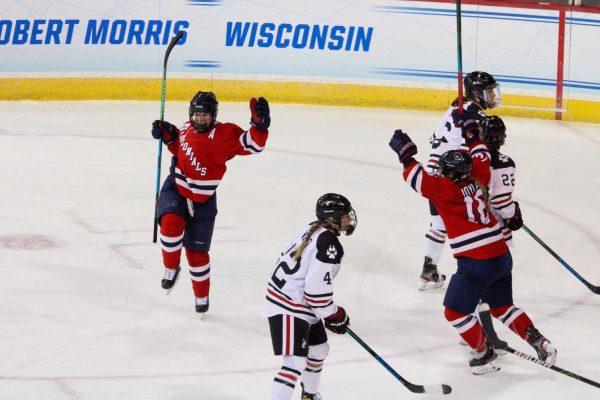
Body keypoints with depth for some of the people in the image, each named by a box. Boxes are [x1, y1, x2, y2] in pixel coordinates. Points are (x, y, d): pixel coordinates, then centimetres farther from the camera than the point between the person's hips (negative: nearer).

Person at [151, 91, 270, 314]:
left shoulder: (224, 133, -16)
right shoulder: (187, 129, 1)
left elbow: (252, 144, -27)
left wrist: (259, 125, -44)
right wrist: (169, 137, 5)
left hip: (202, 201, -2)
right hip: (175, 189, 2)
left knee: (197, 251, 7)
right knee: (172, 222, -30)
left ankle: (202, 296, 30)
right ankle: (171, 269, -7)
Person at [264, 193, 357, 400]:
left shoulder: (312, 230, 6)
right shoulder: (330, 246, -24)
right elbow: (317, 289, -26)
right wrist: (335, 315, -12)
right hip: (289, 310, -11)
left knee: (319, 349, 26)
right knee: (296, 363, -16)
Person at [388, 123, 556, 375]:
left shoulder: (447, 189, -12)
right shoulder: (477, 178, 6)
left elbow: (419, 179, -10)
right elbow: (481, 157, 25)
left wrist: (405, 154, 1)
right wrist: (472, 133, 34)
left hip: (476, 264, -8)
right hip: (502, 256, 8)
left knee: (456, 312, 6)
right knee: (502, 307, 23)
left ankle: (485, 354, 10)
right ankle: (539, 343, 16)